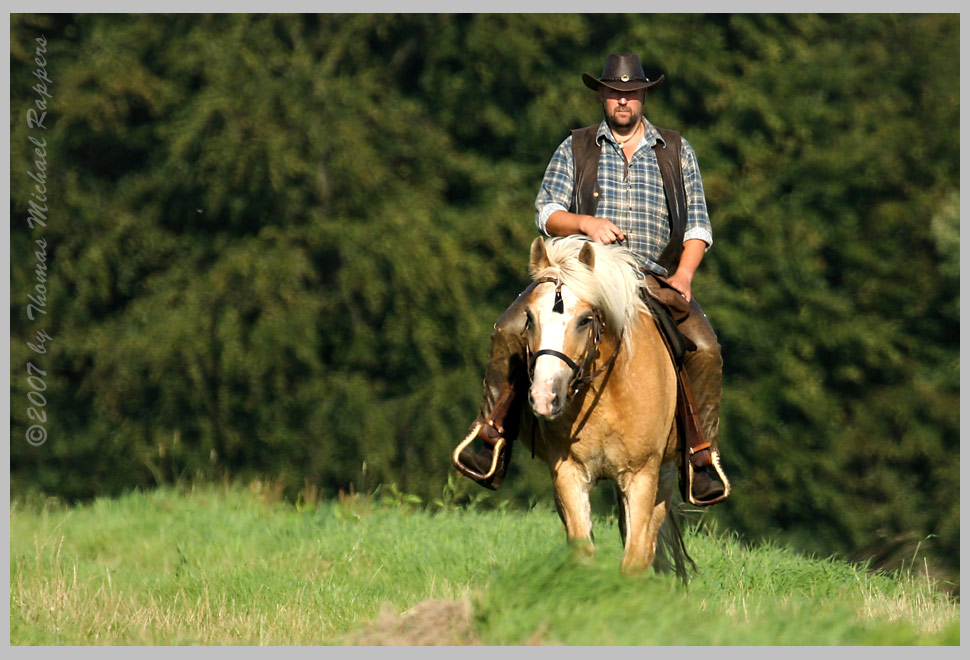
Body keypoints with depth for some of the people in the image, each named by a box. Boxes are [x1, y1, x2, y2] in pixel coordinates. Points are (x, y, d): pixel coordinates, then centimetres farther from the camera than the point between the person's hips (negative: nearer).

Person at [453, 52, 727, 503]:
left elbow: (698, 224, 11)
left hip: (656, 278, 0)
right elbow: (546, 213, 4)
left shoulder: (677, 152, 14)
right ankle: (493, 443, -17)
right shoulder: (575, 149, 12)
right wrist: (584, 222, -18)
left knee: (704, 347, -25)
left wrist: (683, 275, -7)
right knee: (510, 331, -22)